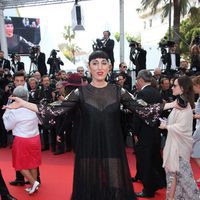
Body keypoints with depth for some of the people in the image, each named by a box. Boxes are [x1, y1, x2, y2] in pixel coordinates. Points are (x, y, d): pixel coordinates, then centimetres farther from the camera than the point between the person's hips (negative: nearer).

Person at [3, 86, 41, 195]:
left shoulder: (14, 111, -17)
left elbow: (8, 126, -5)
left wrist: (6, 114, 4)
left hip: (22, 140, -5)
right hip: (35, 138, 5)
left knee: (21, 164, 11)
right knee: (32, 163, 15)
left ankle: (33, 182, 2)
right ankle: (33, 185, 23)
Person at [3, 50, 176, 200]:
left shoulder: (118, 91, 2)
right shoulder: (80, 92, -1)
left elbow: (143, 109, 1)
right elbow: (55, 110, -5)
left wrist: (172, 104, -3)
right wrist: (23, 104, -12)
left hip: (112, 149, 1)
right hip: (88, 149, 0)